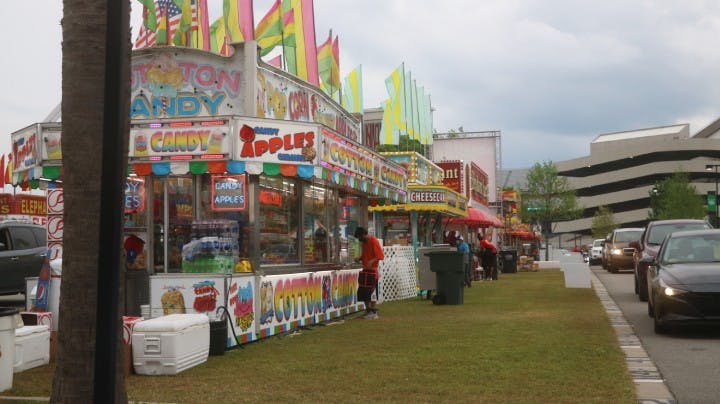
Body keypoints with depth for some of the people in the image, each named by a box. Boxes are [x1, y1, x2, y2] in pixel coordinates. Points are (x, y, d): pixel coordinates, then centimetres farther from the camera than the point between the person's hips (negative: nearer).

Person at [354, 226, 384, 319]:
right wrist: (359, 258, 4)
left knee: (370, 292, -6)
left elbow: (381, 256, -18)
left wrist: (372, 261, -33)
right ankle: (368, 310, 16)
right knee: (363, 292, 7)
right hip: (365, 270, 8)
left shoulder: (373, 241, -13)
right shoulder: (364, 242, 14)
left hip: (372, 271, -8)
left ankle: (373, 312, 0)